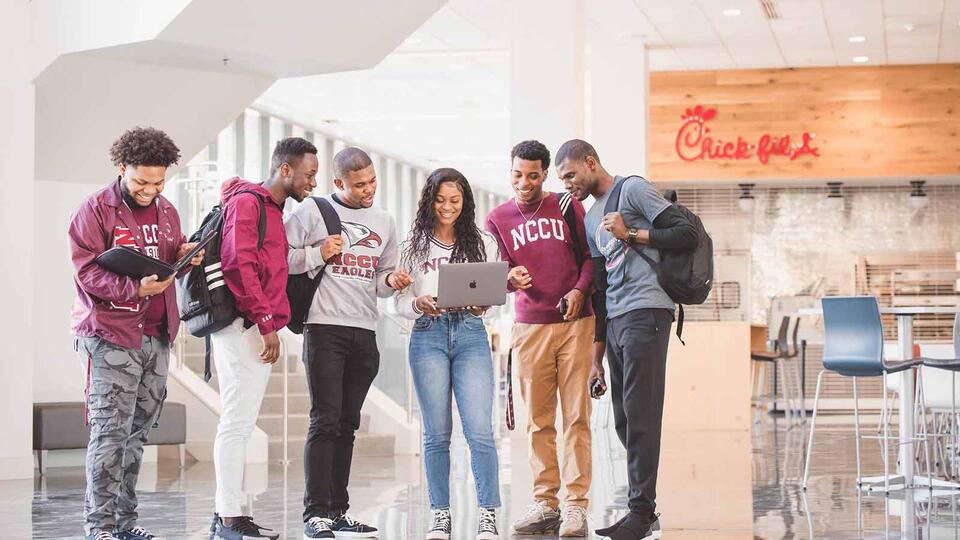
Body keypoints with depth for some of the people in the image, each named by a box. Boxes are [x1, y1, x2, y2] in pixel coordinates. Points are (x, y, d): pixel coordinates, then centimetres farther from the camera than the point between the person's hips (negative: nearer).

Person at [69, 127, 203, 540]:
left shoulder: (166, 211, 16)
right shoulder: (96, 210, -5)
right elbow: (87, 270, -11)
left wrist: (184, 254, 1)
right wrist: (135, 288, -24)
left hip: (156, 336, 7)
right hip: (110, 334, -6)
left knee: (137, 432, 9)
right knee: (110, 431, -9)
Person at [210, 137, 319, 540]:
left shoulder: (273, 210, 21)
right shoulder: (247, 202, -8)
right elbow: (238, 264, -18)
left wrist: (271, 324, 10)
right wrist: (266, 322, -17)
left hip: (260, 331, 10)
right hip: (243, 325, -10)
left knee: (241, 424, 10)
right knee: (236, 423, -9)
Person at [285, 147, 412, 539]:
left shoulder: (384, 223, 16)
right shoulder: (312, 213, 0)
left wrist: (391, 281, -1)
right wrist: (318, 254, -13)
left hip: (365, 333, 5)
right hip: (325, 329, -5)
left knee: (348, 424, 8)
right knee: (325, 420, -10)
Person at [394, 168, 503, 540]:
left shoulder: (483, 243, 11)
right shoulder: (415, 245, 9)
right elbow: (400, 302, 7)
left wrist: (484, 305, -12)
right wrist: (419, 305, -15)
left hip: (470, 335, 0)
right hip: (428, 335, 0)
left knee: (480, 430, -8)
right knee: (436, 433, 3)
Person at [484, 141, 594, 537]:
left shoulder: (569, 207, 6)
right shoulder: (498, 219, 7)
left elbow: (589, 256, 9)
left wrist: (580, 289, -8)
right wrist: (510, 279, -22)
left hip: (575, 322, -1)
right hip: (530, 326, 1)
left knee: (576, 416, -4)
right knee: (538, 420, 3)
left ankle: (576, 506, -5)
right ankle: (545, 504, 7)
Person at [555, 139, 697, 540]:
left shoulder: (632, 189, 1)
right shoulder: (590, 221, 23)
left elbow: (687, 234, -7)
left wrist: (631, 234, -10)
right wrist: (596, 356, 20)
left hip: (645, 311, -9)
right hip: (614, 319, 9)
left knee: (640, 416, -10)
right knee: (624, 421, 7)